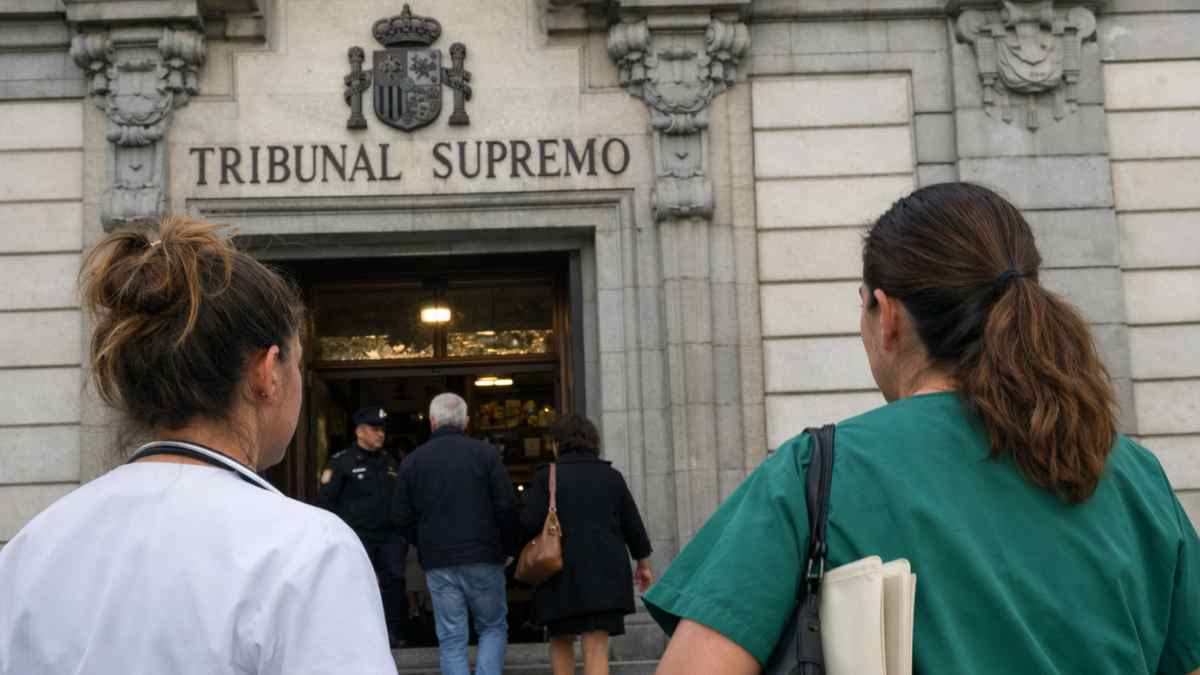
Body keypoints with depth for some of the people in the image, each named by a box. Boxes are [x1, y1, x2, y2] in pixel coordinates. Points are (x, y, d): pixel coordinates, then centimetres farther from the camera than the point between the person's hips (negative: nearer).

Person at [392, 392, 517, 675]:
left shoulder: (412, 461, 4)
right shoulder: (485, 454, -3)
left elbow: (402, 518, 5)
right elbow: (506, 508, -7)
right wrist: (505, 549, 6)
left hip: (438, 563, 2)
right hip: (483, 559, -1)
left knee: (451, 640, 6)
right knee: (493, 628, 13)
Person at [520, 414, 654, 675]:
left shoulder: (548, 476, -2)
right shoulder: (611, 476, 7)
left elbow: (529, 523, -11)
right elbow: (632, 525, 10)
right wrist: (644, 563, 22)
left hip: (562, 573, -1)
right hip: (605, 572, 1)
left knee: (561, 640, 19)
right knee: (596, 648, -3)